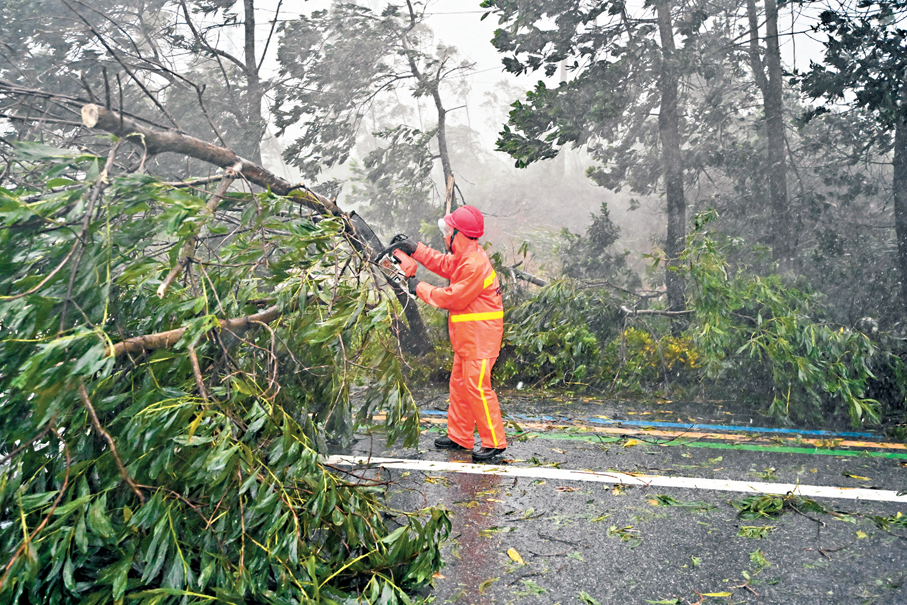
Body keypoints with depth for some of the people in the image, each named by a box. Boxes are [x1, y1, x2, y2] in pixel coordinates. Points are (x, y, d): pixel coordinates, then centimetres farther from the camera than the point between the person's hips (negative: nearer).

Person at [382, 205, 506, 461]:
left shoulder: (474, 264, -23)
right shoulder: (465, 257, 9)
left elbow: (454, 297, -21)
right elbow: (444, 265, 25)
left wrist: (421, 288, -10)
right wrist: (415, 249, 17)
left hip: (479, 337, -11)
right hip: (467, 337, 11)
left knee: (477, 388, -7)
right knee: (459, 385, 16)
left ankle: (494, 442, 3)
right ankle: (459, 437, 26)